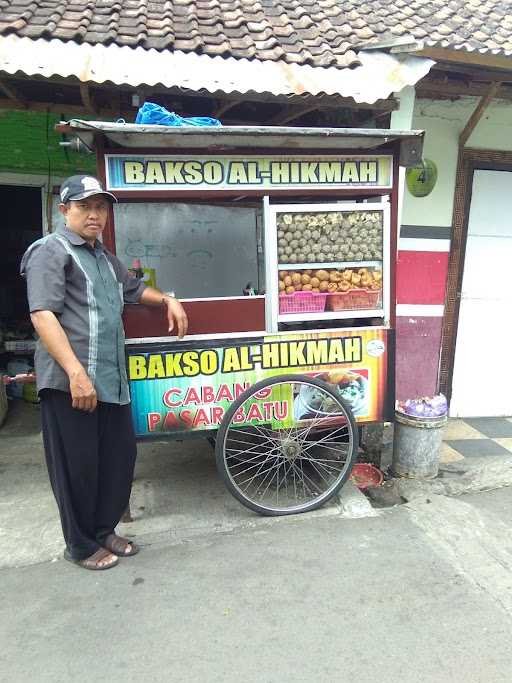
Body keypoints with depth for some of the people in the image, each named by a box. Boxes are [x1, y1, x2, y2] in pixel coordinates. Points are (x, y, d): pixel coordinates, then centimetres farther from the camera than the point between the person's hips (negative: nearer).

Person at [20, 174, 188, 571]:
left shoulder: (103, 256, 21)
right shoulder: (51, 251, -5)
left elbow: (134, 289, 37)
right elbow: (43, 315, -17)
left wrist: (168, 300, 16)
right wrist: (76, 373, -26)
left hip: (112, 378, 8)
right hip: (71, 381, -8)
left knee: (120, 456, 13)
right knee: (78, 465, 4)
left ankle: (105, 530, 32)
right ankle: (81, 546, 22)